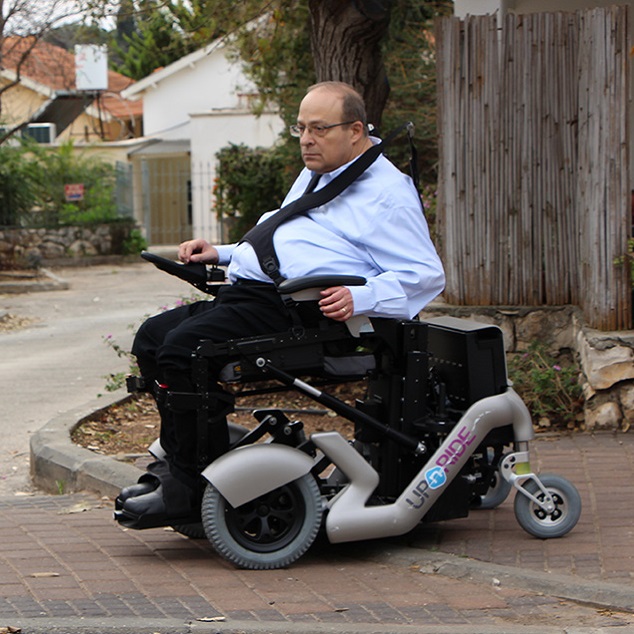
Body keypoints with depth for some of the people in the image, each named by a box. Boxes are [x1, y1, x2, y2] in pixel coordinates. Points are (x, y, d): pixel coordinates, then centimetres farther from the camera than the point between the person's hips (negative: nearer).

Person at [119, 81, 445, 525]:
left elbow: (426, 274, -11)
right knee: (151, 338, 0)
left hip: (293, 308, -10)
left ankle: (189, 485, -19)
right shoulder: (314, 177, 28)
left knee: (182, 347, -27)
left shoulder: (388, 192, -2)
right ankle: (177, 459, 8)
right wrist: (222, 254, 24)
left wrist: (360, 298, -26)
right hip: (247, 291, 10)